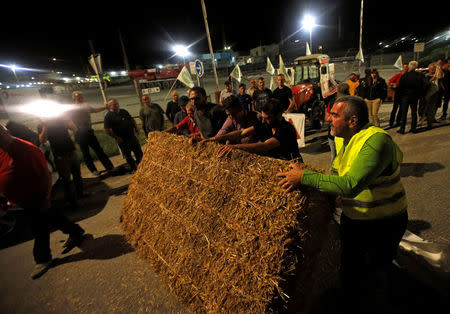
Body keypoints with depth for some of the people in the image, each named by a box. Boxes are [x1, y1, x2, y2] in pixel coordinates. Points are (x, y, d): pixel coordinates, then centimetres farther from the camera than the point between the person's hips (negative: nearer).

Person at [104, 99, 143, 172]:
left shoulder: (124, 111, 9)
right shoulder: (108, 116, -10)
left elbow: (132, 119, 19)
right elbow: (107, 129, -15)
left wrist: (136, 128, 7)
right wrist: (116, 137, -18)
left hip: (132, 136, 6)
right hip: (122, 140, -6)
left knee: (139, 152, 15)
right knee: (128, 155, 6)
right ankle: (134, 168, 22)